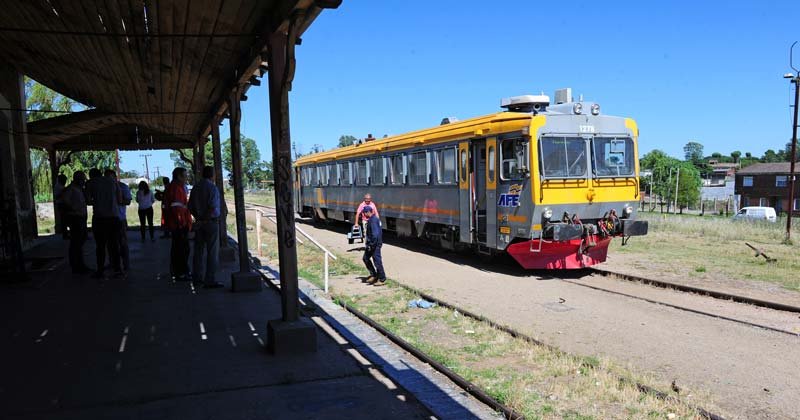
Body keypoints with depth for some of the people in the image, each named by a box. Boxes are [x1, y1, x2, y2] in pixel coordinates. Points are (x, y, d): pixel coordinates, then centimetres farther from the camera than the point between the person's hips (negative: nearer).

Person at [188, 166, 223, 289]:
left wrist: (198, 217, 14)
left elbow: (190, 206, 10)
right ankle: (210, 280, -4)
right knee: (212, 252, -3)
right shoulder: (212, 188, -14)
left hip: (199, 222, 7)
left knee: (199, 250, 16)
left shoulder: (196, 187, 6)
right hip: (211, 222, -7)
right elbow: (213, 208, -22)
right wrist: (207, 217, -9)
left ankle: (198, 276, 27)